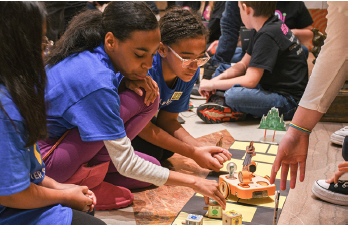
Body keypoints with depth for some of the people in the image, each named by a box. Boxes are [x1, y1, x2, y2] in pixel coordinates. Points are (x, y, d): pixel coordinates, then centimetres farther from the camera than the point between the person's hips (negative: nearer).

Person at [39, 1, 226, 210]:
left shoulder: (94, 50, -7)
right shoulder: (97, 81, -30)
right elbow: (126, 164, -26)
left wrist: (128, 80, -12)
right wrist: (193, 182, -22)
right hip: (45, 159, -9)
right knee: (139, 99, -23)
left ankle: (85, 169, 1)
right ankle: (79, 180, -12)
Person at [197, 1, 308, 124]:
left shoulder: (268, 35, -22)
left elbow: (250, 81, -25)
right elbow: (243, 65, 15)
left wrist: (212, 84, -14)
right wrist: (218, 79, -1)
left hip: (290, 101, -10)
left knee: (234, 95, -36)